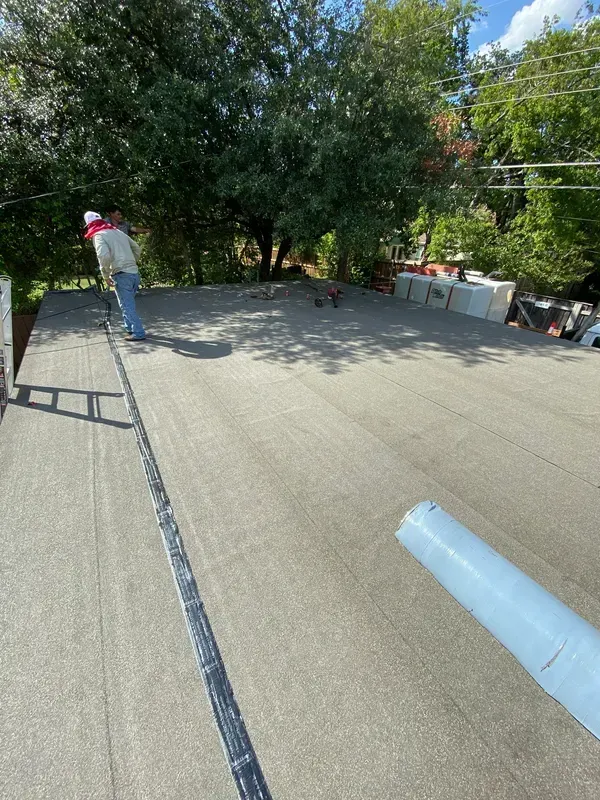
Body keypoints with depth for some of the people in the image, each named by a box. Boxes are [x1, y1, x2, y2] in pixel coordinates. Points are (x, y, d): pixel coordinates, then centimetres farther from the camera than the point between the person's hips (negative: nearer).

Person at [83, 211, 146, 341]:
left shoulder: (98, 235, -2)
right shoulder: (118, 231, 20)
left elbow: (104, 256, -19)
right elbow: (137, 248, 22)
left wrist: (106, 276, -8)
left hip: (122, 275, -7)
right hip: (134, 273, 7)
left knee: (127, 306, -1)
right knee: (128, 304, 18)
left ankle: (138, 333, -1)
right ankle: (131, 328, 24)